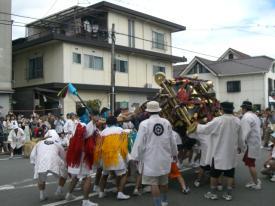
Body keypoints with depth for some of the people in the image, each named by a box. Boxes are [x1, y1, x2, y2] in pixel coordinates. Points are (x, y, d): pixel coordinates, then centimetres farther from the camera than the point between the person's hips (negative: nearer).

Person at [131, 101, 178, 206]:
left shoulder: (144, 124, -14)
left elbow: (140, 142, -11)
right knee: (164, 181, 20)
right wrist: (174, 153, 23)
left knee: (153, 183, 2)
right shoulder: (166, 122, -3)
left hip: (151, 158, -5)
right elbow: (172, 140, 7)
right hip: (164, 156, 5)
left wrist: (137, 157, 0)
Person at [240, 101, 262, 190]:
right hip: (255, 142, 10)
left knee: (250, 164, -2)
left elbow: (245, 132, -22)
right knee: (251, 163, 17)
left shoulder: (246, 117, -17)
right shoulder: (254, 116, 14)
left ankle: (256, 183, 5)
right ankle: (255, 181, 24)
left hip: (250, 144, -10)